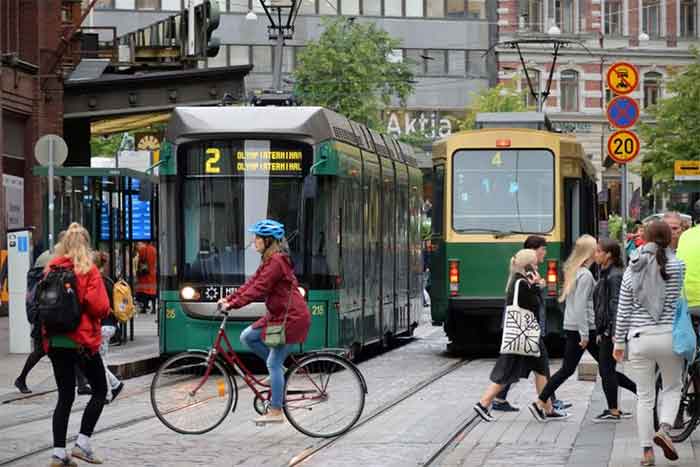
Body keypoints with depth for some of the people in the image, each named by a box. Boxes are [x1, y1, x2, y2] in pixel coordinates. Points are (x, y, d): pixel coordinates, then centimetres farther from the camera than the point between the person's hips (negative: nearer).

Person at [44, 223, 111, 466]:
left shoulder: (51, 269, 3)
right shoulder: (88, 270, -10)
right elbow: (99, 307, -16)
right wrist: (105, 312, 5)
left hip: (55, 341, 4)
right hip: (82, 340, -4)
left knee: (65, 396, 10)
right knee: (100, 390, 12)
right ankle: (82, 443, 3)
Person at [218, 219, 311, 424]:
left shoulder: (276, 261, -19)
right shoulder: (271, 260, 14)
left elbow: (258, 288, -23)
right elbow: (252, 283, 13)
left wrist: (233, 304, -22)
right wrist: (229, 299, 5)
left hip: (291, 318, -10)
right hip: (279, 315, 10)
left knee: (273, 364, -7)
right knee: (247, 336, 8)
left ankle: (275, 412, -2)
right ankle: (277, 368, 15)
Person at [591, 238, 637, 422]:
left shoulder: (614, 276, -14)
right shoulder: (605, 275, 16)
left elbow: (616, 305, -20)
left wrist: (614, 332, -24)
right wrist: (600, 331, 23)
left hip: (611, 330, -10)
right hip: (606, 331, 10)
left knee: (606, 369, -3)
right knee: (607, 370, 12)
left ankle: (613, 411, 5)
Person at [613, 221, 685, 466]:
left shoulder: (632, 270, 3)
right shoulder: (678, 266, -5)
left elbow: (623, 310, 6)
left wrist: (619, 342, 14)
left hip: (639, 338, 2)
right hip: (669, 336, -2)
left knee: (644, 396, 9)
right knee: (672, 387, 17)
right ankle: (664, 429, -7)